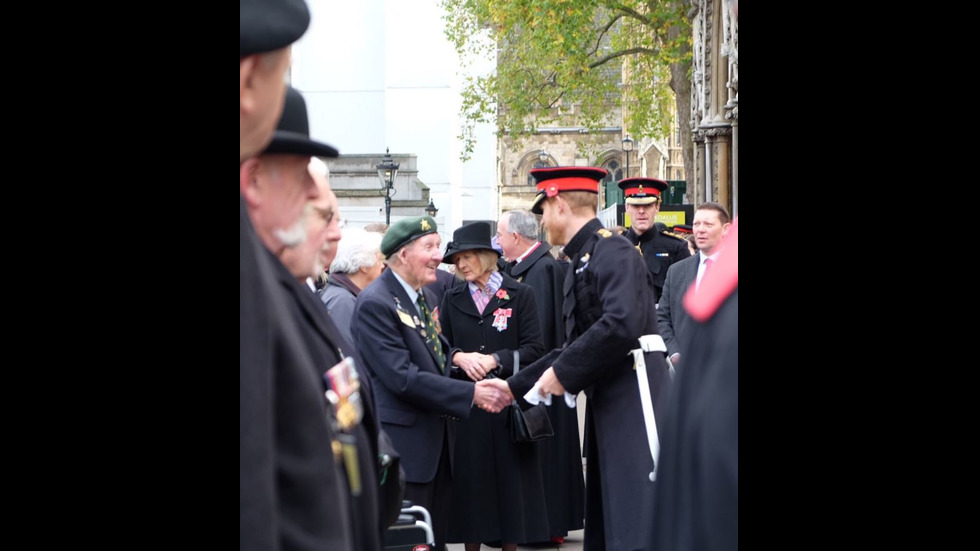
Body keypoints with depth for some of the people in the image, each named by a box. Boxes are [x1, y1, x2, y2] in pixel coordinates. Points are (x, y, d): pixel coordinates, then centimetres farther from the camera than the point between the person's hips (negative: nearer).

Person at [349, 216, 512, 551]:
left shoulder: (426, 297, 14)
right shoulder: (375, 304, -16)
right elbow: (403, 378, -22)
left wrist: (478, 391, 4)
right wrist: (471, 393, -20)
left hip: (439, 441, 9)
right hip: (405, 444, -9)